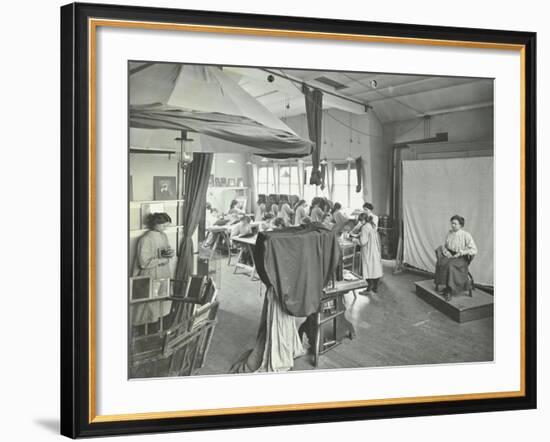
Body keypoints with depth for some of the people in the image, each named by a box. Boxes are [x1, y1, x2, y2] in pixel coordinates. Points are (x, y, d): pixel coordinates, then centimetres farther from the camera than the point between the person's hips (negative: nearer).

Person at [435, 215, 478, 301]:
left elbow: (474, 250, -12)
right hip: (450, 255, 5)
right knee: (440, 263, -26)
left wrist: (460, 253, -17)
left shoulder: (466, 235, -10)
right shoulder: (449, 233, 6)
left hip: (461, 258, -5)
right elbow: (444, 246, 18)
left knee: (451, 266, -34)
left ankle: (449, 291, -26)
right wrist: (446, 252, -4)